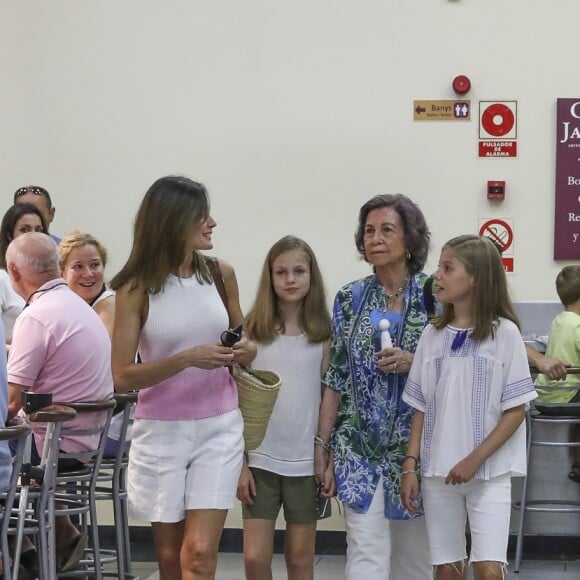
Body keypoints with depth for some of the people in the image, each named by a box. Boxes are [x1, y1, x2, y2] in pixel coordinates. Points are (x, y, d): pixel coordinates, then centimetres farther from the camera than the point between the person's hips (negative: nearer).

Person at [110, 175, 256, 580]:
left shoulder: (221, 274, 3)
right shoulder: (136, 288, -7)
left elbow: (243, 341, 18)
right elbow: (122, 376, -11)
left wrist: (246, 351, -6)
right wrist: (188, 358, -24)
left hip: (219, 426, 1)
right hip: (162, 430, -1)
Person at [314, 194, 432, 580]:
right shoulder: (350, 299, 4)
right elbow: (336, 378, 6)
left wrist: (414, 363, -15)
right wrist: (321, 444, 3)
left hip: (415, 444, -1)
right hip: (360, 446, 1)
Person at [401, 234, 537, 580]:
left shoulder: (504, 332, -6)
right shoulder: (433, 334, 6)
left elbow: (516, 410, -7)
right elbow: (421, 408, 9)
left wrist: (475, 460, -13)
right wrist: (410, 465, 2)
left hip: (490, 471, -4)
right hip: (438, 471, 4)